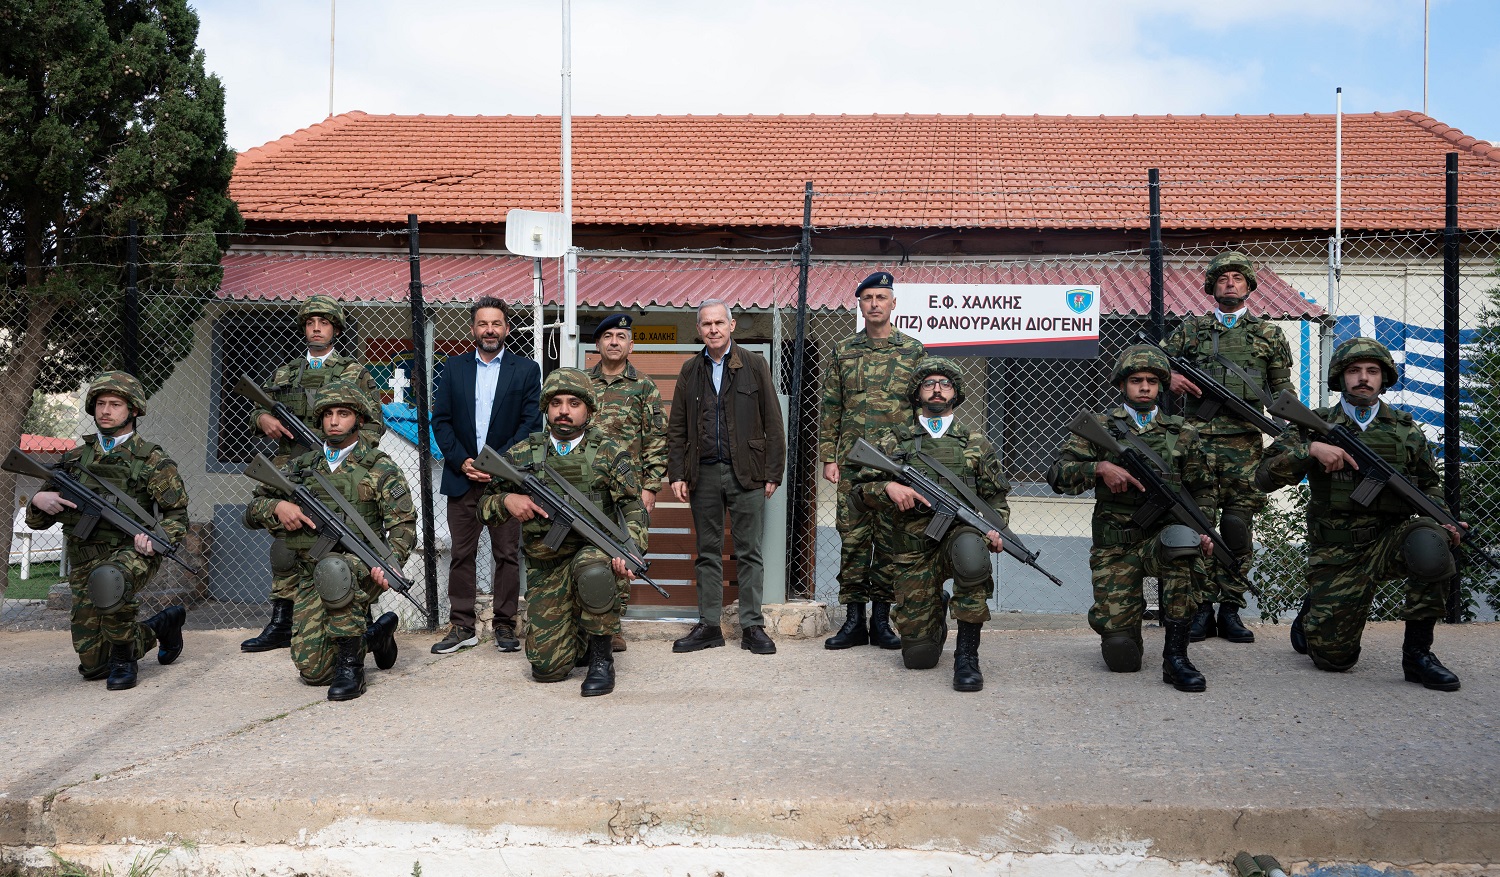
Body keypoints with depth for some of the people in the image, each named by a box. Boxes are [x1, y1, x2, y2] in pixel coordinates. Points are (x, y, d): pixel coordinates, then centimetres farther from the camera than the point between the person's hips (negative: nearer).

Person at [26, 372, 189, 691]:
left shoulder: (152, 460, 0)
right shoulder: (75, 458, 11)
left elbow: (177, 514, 0)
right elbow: (37, 521, 14)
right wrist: (39, 500, -10)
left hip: (131, 550, -5)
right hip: (85, 561, 5)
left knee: (107, 580, -42)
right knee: (92, 664, 5)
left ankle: (124, 655, -17)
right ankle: (162, 625, 31)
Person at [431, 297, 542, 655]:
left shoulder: (526, 370, 4)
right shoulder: (454, 368, 11)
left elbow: (531, 423, -3)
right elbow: (440, 420, 7)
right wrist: (461, 462, -7)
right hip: (462, 476, 2)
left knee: (507, 554, 2)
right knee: (461, 555, 4)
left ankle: (505, 625, 11)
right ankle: (462, 626, 11)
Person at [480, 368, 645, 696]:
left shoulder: (610, 454, 1)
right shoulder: (522, 455, 6)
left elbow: (634, 509, -5)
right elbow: (485, 507, 11)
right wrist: (507, 501, -12)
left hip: (594, 549, -2)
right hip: (545, 568, 2)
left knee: (592, 571, -40)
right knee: (547, 667, -7)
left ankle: (601, 657, -16)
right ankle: (578, 642, 30)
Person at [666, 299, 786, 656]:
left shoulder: (754, 365, 3)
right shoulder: (690, 370, 10)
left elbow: (772, 422, 1)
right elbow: (676, 428, 11)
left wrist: (773, 473, -4)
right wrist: (676, 474, 2)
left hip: (746, 472, -2)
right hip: (704, 473, 3)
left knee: (748, 553, 2)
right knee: (708, 554, 8)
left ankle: (752, 626, 8)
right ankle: (709, 626, 14)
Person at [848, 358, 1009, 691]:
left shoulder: (976, 444, 11)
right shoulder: (890, 441, 9)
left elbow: (996, 498, 14)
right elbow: (859, 491, 5)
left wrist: (995, 529, -7)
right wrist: (888, 487, -16)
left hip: (959, 534, 0)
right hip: (913, 554, 1)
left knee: (971, 552, -41)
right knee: (918, 656, -5)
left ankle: (967, 654, -24)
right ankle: (937, 611, 34)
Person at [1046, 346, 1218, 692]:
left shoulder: (1182, 433, 11)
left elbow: (1202, 489, 17)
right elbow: (1057, 474, -3)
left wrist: (1203, 529, 0)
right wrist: (1100, 468, -19)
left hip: (1161, 535, 1)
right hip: (1114, 547, -1)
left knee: (1182, 541, -39)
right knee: (1121, 656, -12)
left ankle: (1175, 656, -27)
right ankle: (1123, 622, 30)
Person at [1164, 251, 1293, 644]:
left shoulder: (1269, 333, 14)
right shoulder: (1191, 328, 13)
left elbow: (1282, 390, 15)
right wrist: (1170, 376, -7)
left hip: (1245, 443, 1)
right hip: (1199, 438, 0)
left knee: (1238, 527, 1)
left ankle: (1230, 610, 9)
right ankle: (1202, 609, 5)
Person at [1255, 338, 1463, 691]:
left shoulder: (1407, 430, 7)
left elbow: (1428, 485, 18)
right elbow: (1265, 477, -7)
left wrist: (1442, 519, -3)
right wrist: (1310, 449, -21)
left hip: (1388, 542, 1)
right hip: (1335, 555, -1)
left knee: (1429, 543, -34)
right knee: (1333, 658, -5)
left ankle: (1418, 652, -16)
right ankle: (1312, 611, 33)